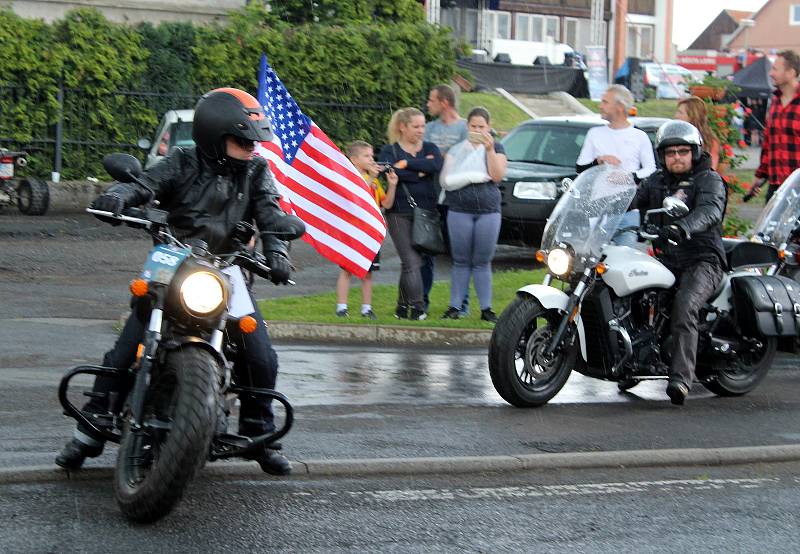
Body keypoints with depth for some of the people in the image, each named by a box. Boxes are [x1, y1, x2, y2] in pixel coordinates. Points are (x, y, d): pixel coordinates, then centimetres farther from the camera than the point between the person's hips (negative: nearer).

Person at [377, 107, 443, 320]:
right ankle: (417, 308, -12)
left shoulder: (430, 148, 14)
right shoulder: (389, 151, 5)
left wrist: (406, 163, -11)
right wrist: (420, 172, -8)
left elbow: (436, 165, -10)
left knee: (411, 261, 6)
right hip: (400, 214, -3)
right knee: (411, 261, -11)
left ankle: (402, 307, 16)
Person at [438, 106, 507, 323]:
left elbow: (498, 175, -6)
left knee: (482, 262, 2)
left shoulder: (496, 148, 10)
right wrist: (473, 176, -10)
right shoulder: (457, 149, 9)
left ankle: (486, 308, 5)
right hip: (460, 210, 0)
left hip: (488, 211, 0)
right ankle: (455, 307, 5)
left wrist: (490, 149, -13)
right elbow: (447, 180, -1)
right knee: (461, 261, 2)